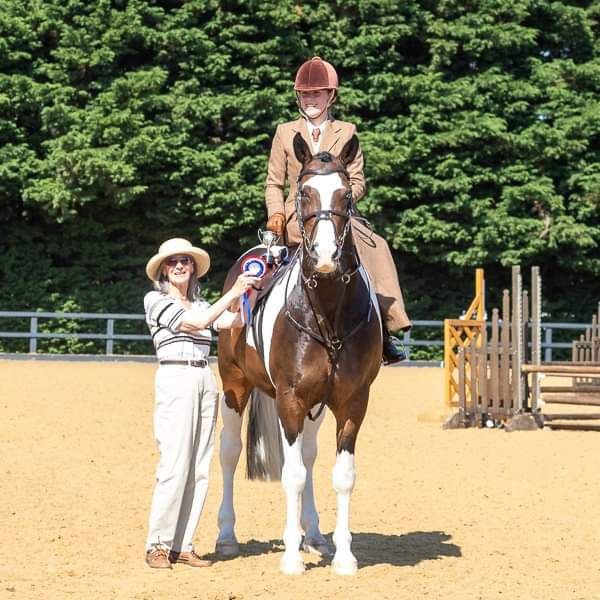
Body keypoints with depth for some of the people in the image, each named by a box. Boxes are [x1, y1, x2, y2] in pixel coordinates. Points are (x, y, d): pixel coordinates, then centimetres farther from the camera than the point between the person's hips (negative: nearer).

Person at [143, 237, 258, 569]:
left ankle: (182, 545, 7)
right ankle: (158, 545, -4)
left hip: (206, 382, 7)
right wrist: (232, 292, -12)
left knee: (199, 469, 3)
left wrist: (251, 291, -4)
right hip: (175, 380, -7)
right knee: (175, 465, -11)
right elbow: (196, 324, -12)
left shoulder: (199, 303, 19)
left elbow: (237, 321, 9)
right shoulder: (155, 300, 0)